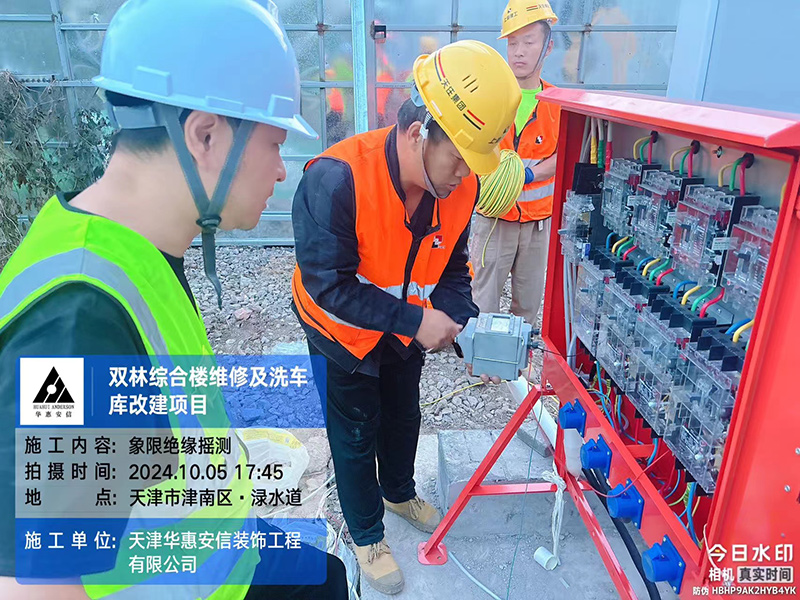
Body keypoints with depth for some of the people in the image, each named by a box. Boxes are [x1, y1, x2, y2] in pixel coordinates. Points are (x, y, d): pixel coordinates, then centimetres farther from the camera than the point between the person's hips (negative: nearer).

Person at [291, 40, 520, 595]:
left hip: (409, 330, 5)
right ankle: (367, 535, 39)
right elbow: (328, 285, -33)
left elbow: (452, 267, -5)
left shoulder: (461, 184, -18)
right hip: (343, 333, -5)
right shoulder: (336, 179, -36)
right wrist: (414, 320, -34)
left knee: (404, 416, 25)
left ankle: (399, 492, 56)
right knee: (356, 435, 12)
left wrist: (463, 321, -21)